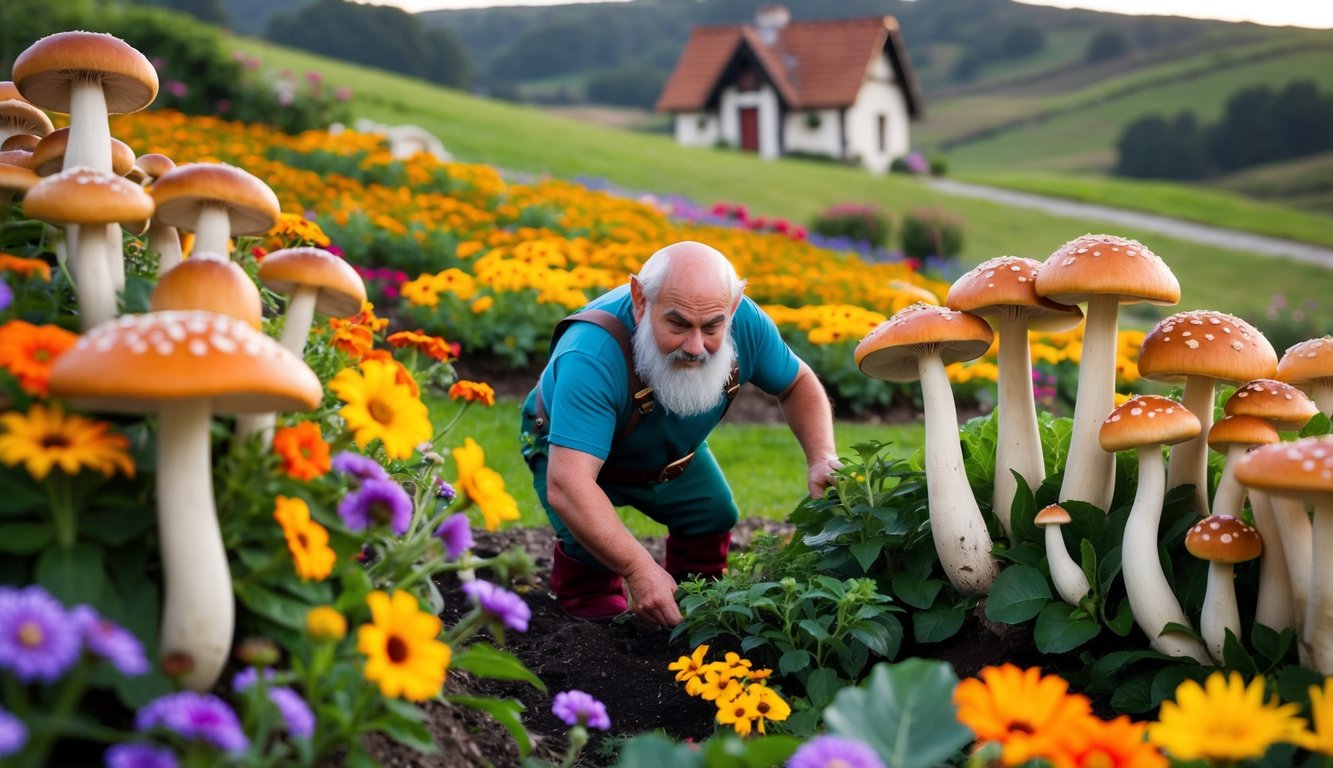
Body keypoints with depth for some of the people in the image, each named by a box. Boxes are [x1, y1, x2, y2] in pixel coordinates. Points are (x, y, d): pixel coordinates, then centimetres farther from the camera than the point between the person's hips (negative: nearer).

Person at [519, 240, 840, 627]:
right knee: (592, 543, -25)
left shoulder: (745, 323, -30)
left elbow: (798, 384, -9)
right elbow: (567, 485, -53)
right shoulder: (592, 358, -47)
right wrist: (638, 569, -60)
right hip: (573, 446, -5)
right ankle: (595, 611, 7)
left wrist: (822, 458, -26)